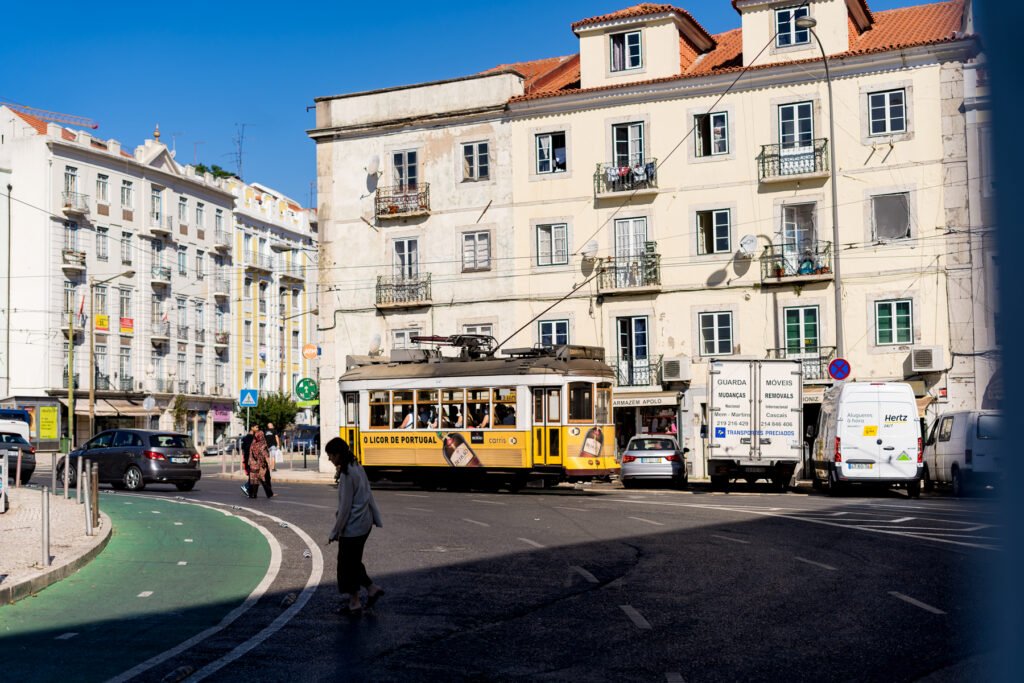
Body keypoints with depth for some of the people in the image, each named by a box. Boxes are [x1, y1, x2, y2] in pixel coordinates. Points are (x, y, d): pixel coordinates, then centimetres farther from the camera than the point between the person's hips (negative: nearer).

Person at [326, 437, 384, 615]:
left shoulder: (347, 475, -21)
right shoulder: (357, 468, 6)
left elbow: (345, 507, -20)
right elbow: (369, 495, 12)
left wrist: (335, 532, -12)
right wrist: (376, 518, 18)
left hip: (352, 526, -9)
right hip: (364, 523, 9)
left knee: (348, 563, 5)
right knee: (353, 561, 20)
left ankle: (354, 603, 15)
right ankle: (372, 588, 22)